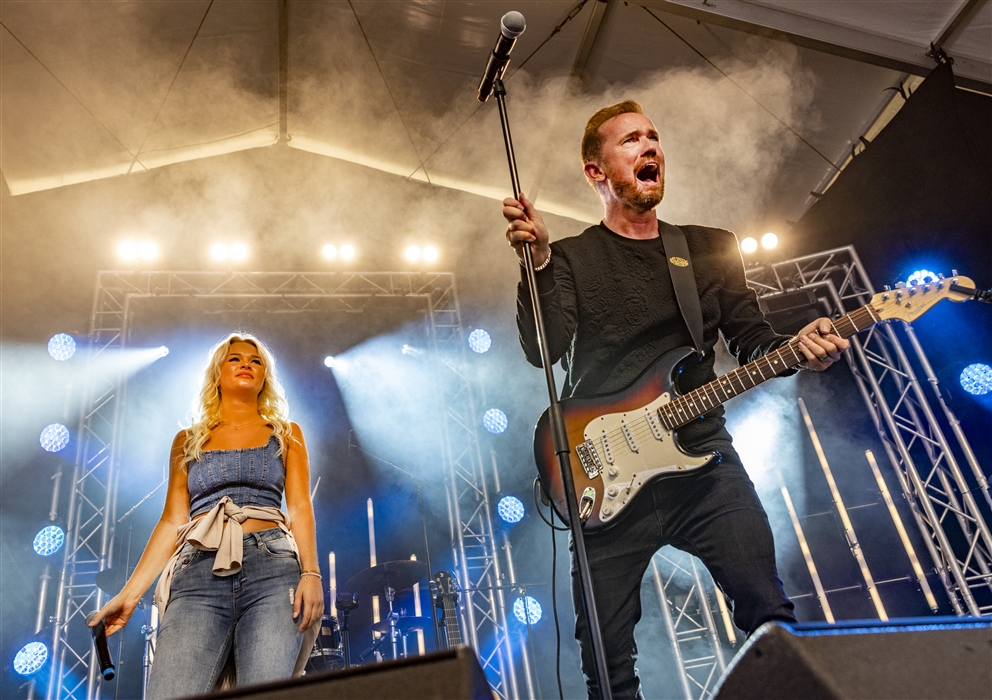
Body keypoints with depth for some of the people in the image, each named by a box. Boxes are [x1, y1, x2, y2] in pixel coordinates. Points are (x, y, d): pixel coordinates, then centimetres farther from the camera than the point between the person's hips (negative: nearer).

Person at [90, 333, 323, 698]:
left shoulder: (286, 434, 18)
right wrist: (129, 593, 7)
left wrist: (311, 573, -7)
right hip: (200, 572, 1)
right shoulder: (188, 441, 21)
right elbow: (172, 521, 16)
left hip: (273, 568, -1)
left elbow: (300, 508, 8)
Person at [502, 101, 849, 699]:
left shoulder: (712, 247, 16)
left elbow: (753, 340, 13)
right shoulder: (571, 258, 6)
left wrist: (800, 348, -8)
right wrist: (538, 259, -20)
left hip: (702, 455, 3)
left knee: (771, 614, -3)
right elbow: (544, 350, -9)